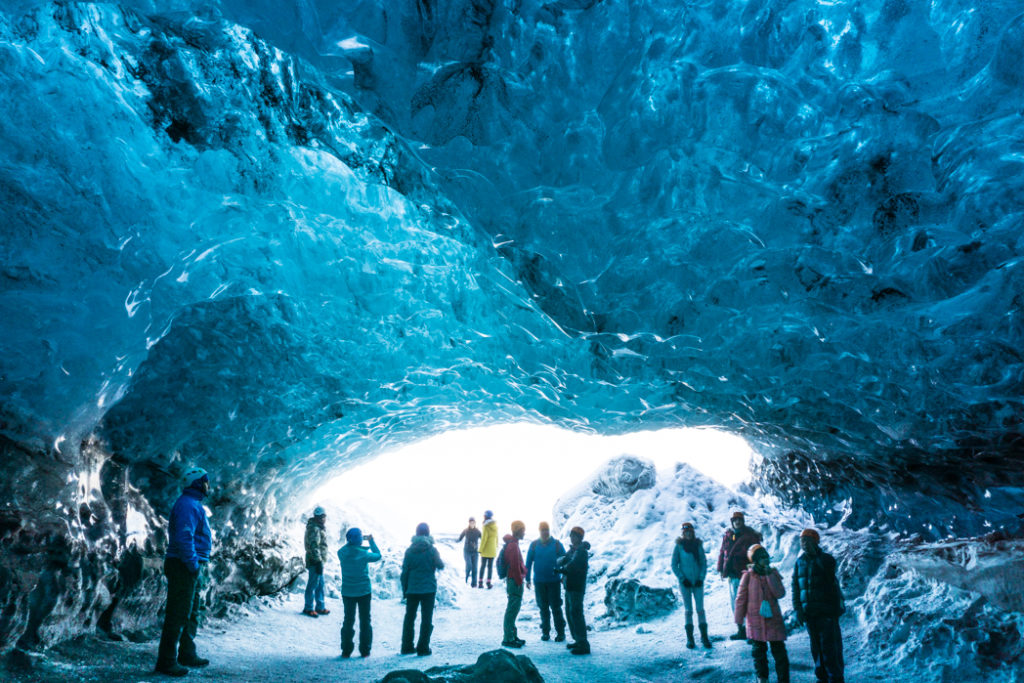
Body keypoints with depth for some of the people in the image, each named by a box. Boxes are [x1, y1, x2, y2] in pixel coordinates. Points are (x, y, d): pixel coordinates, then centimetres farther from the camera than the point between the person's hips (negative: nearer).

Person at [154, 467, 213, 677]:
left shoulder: (193, 504, 18)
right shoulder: (188, 504, -15)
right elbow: (184, 537, -25)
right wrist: (194, 565, -24)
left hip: (191, 568, 11)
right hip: (184, 567, -11)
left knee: (191, 614, 18)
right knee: (178, 614, -5)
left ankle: (187, 654, 28)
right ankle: (166, 661, 1)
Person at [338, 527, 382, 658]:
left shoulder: (342, 553, -12)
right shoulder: (364, 554, -18)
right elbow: (378, 555, 1)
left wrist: (352, 541, 12)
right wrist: (371, 541, 10)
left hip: (347, 592, 2)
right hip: (364, 592, -2)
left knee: (348, 620, 15)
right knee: (365, 621, 11)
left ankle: (346, 651, 16)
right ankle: (365, 651, 14)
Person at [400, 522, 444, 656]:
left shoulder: (409, 550, -2)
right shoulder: (432, 550, -9)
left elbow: (404, 572, 0)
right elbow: (440, 566, -2)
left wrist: (404, 589, 8)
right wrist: (437, 558, 18)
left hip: (412, 589, 3)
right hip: (429, 589, -2)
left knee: (409, 618, 15)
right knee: (427, 619, 5)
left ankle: (407, 647, 17)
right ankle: (423, 648, 2)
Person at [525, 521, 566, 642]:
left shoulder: (557, 544, -2)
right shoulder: (534, 545, 2)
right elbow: (528, 562, 6)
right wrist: (527, 579, 4)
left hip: (554, 581, -2)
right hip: (539, 582, 2)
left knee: (555, 607, -1)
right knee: (543, 607, 9)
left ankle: (560, 632, 8)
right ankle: (545, 631, 20)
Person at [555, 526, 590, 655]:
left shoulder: (582, 551, -13)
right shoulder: (572, 549, 16)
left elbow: (572, 566, -20)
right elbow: (561, 560, 7)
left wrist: (561, 570, -4)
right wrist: (562, 560, -15)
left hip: (577, 587, -9)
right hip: (569, 586, 9)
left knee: (576, 613, -10)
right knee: (570, 613, 14)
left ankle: (583, 645, -8)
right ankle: (577, 640, 25)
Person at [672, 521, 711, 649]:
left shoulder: (698, 545, 3)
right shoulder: (679, 546, -3)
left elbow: (704, 562, 6)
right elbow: (674, 565, -1)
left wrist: (701, 578, -4)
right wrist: (682, 579, -8)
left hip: (698, 582, 1)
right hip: (685, 583, -1)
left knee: (700, 609, 0)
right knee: (688, 610, 3)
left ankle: (704, 636, 7)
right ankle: (689, 638, 9)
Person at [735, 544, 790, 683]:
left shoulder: (773, 573, -1)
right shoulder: (748, 576, -8)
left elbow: (780, 593, -13)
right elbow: (741, 598, -2)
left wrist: (769, 575, -18)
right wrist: (739, 619, 0)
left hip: (773, 618, 1)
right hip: (755, 620, -1)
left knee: (779, 650, 2)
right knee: (759, 650, 11)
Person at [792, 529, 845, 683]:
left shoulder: (826, 559, -4)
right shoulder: (800, 562, 10)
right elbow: (796, 587, 10)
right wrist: (798, 608, 3)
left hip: (827, 611, -5)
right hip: (809, 612, 5)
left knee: (830, 646, -4)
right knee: (816, 647, 9)